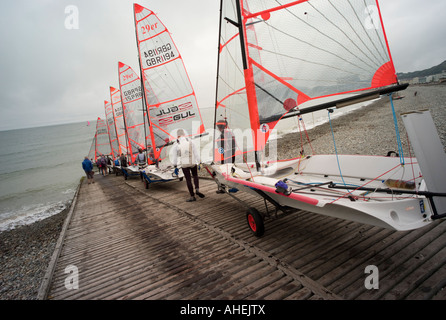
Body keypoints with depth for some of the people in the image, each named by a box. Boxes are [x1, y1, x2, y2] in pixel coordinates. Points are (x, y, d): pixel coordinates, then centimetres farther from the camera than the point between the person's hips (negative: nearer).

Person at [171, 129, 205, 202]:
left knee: (188, 180, 8)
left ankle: (192, 196, 11)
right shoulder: (190, 141, 0)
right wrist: (199, 163, 9)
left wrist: (175, 167, 11)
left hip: (184, 164, -1)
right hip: (193, 163, 1)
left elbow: (174, 157, 1)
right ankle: (197, 190, 4)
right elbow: (196, 153, 1)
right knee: (195, 176, 23)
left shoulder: (176, 144, -2)